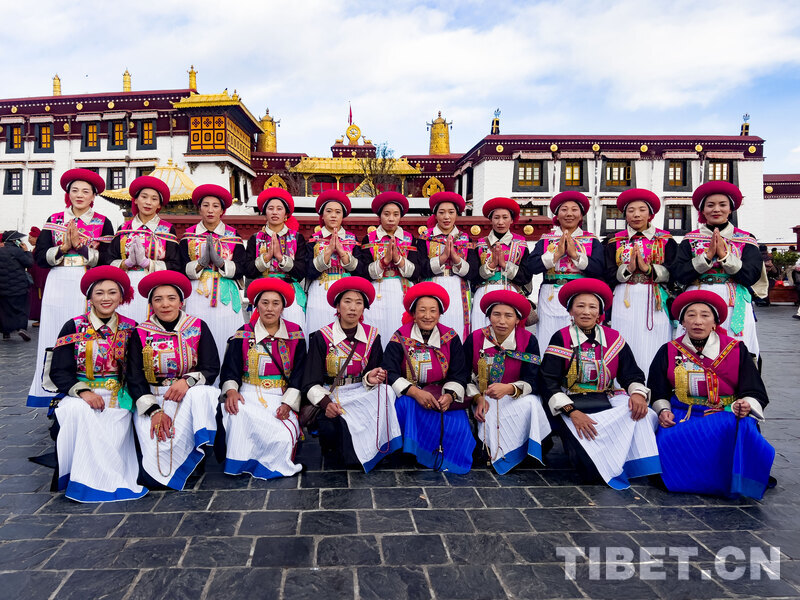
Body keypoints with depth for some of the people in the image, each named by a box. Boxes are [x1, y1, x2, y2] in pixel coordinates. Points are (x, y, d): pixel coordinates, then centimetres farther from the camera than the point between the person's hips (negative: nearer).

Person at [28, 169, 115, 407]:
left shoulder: (103, 223, 8)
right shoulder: (54, 220, 15)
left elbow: (105, 259, -4)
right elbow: (40, 257, 6)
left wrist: (79, 244, -12)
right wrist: (64, 247, -8)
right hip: (58, 285, 2)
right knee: (55, 338, -1)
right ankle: (55, 396, 4)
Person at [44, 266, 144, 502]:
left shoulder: (130, 329, 5)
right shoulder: (74, 327, 3)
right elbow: (58, 371, -1)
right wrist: (82, 391, -18)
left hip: (117, 394, 0)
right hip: (78, 392, 0)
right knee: (77, 411, -33)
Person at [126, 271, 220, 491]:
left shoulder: (198, 327, 3)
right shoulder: (141, 334, 3)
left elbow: (212, 369, -2)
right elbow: (134, 378, -3)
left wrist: (188, 381, -24)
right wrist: (154, 411, -19)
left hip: (191, 393, 1)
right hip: (151, 398, 0)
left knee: (201, 394, -35)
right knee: (151, 435, -30)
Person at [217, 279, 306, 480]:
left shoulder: (295, 335, 6)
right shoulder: (243, 334, 7)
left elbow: (299, 373, 4)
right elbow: (230, 369, 3)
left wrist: (288, 403, -10)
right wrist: (231, 391, -20)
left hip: (281, 397, 0)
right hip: (249, 394, 1)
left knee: (283, 437, -28)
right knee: (236, 413, -33)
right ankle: (239, 463, -12)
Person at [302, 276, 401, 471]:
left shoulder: (372, 336, 3)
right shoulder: (321, 337, -5)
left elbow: (370, 377, 4)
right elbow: (311, 382, -9)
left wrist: (370, 378, -21)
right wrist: (325, 402, -29)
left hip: (361, 394, 3)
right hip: (330, 394, -3)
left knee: (386, 393, -29)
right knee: (330, 427, -34)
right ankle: (335, 455, 4)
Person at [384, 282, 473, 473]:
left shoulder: (451, 338, 5)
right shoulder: (400, 338, -1)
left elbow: (459, 375, 2)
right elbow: (390, 373, -11)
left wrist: (449, 396, -20)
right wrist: (415, 392, -27)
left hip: (443, 397, 1)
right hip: (408, 395, -1)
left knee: (458, 425, -26)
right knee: (406, 405, -35)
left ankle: (444, 459, -1)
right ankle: (411, 452, -18)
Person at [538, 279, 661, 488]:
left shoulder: (614, 339, 9)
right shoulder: (561, 339, -2)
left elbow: (632, 375, 10)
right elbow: (548, 381, -8)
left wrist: (638, 393, -15)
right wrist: (571, 412, -20)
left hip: (607, 401, 3)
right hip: (571, 405, -3)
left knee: (640, 414, -28)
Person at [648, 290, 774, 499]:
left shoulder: (737, 350, 9)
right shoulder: (668, 352, 11)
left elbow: (755, 392, 6)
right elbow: (658, 392, 11)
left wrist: (746, 406, -18)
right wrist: (663, 410, -10)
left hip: (727, 416, 0)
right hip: (681, 416, 1)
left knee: (740, 427, -35)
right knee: (668, 438, -32)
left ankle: (736, 483, -13)